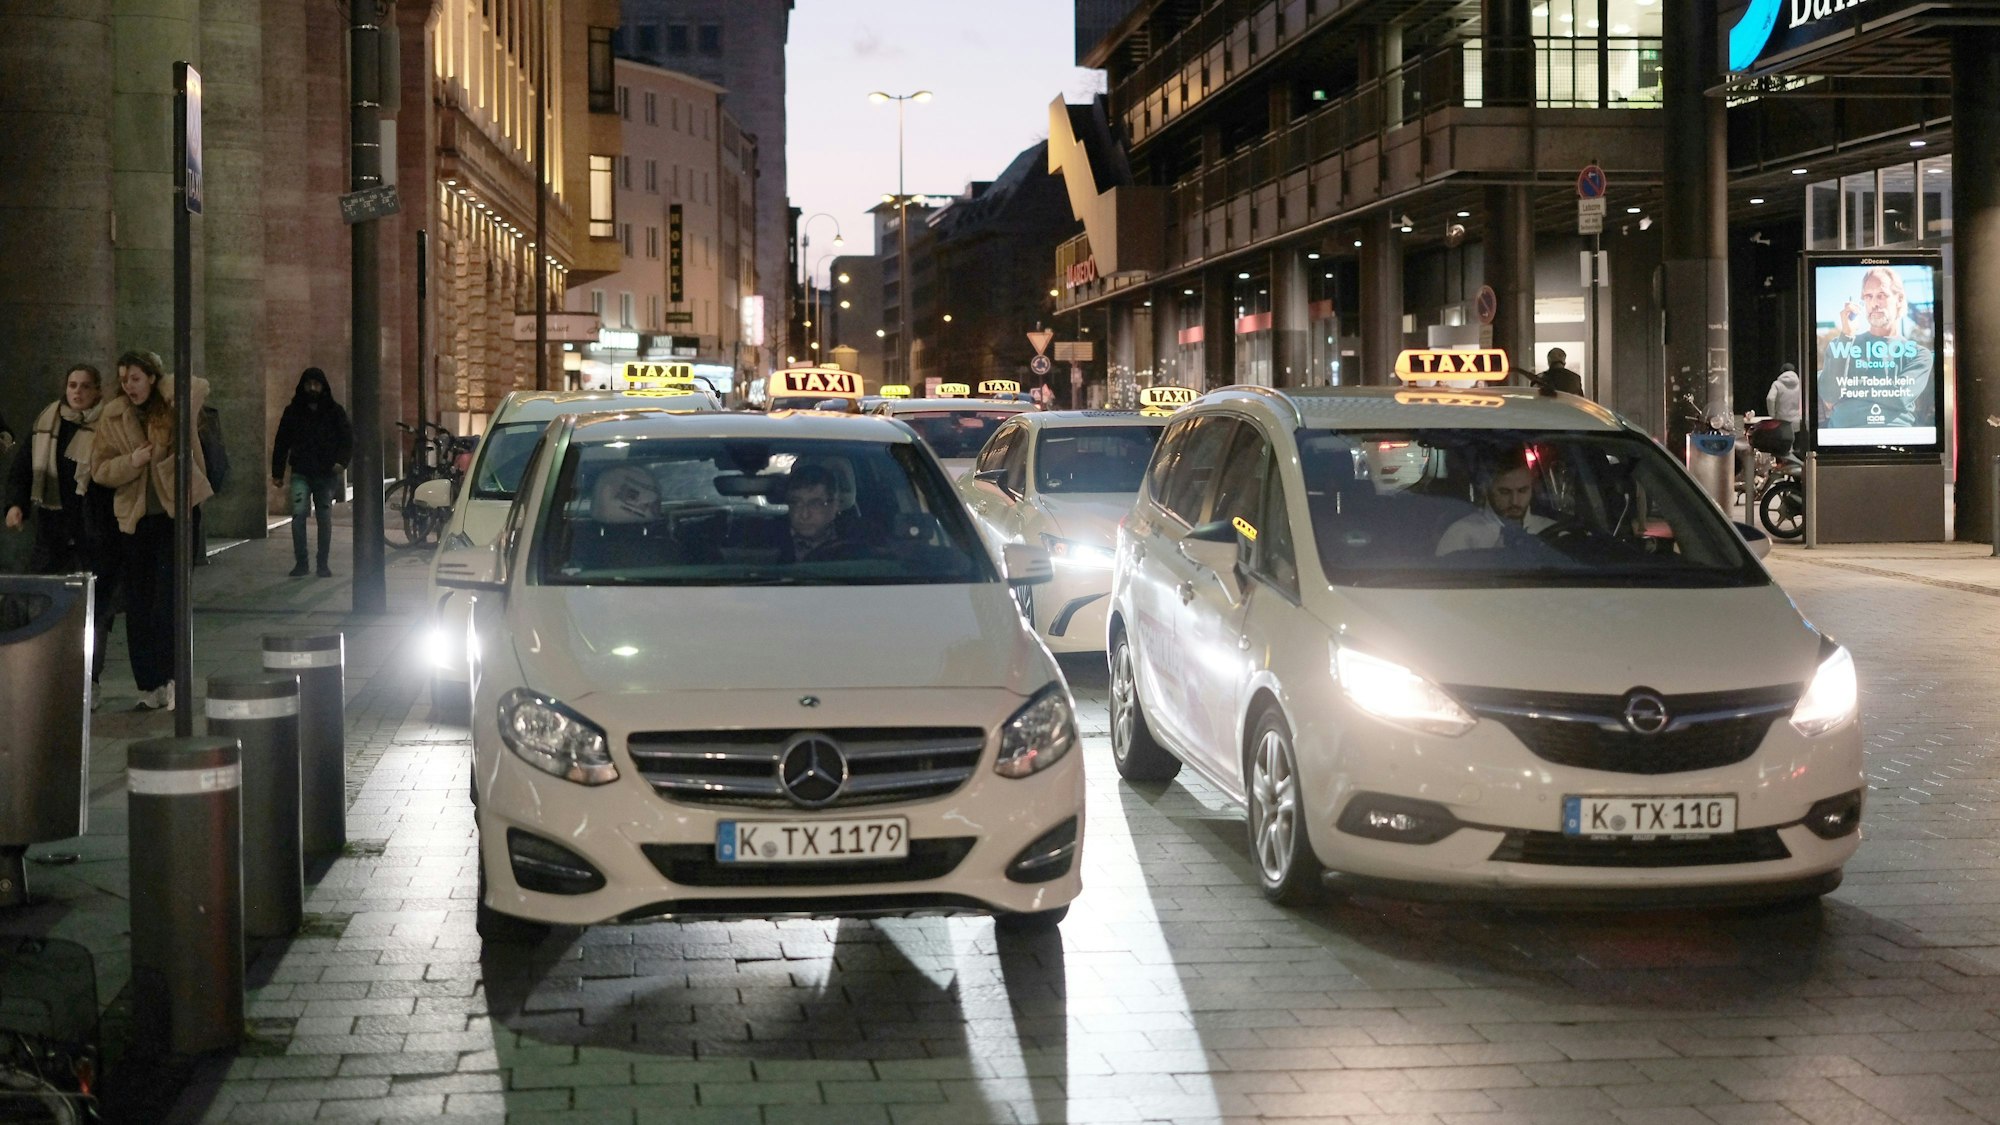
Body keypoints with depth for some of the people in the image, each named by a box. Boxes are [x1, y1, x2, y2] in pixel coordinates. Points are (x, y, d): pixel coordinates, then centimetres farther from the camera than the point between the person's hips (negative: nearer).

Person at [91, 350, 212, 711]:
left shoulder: (172, 407, -2)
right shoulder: (113, 416, 5)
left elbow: (198, 387, -24)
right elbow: (100, 470, 3)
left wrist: (163, 383, -9)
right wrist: (132, 461, -14)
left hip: (174, 515, -3)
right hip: (134, 519, 3)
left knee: (168, 599, -10)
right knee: (138, 606, 5)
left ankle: (171, 678, -3)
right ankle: (150, 687, 12)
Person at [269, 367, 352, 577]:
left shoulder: (334, 411, 3)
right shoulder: (293, 411, 5)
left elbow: (348, 439, 4)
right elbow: (281, 443, 8)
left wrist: (342, 461, -13)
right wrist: (277, 472, 5)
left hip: (326, 474, 1)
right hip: (301, 473, 0)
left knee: (325, 518, 5)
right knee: (298, 513, -15)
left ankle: (323, 563, 15)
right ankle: (300, 562, -8)